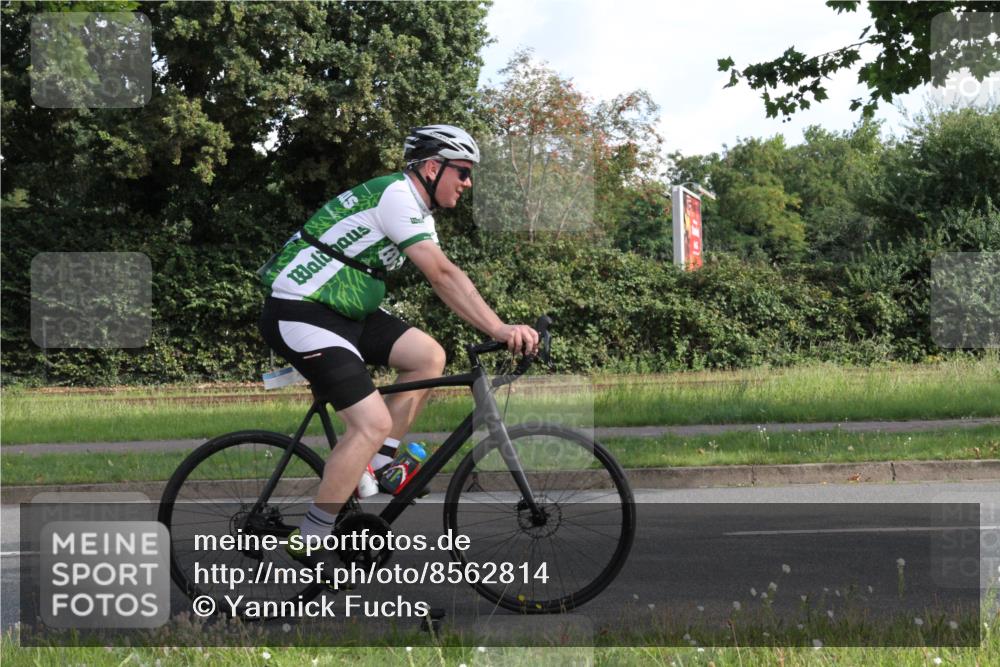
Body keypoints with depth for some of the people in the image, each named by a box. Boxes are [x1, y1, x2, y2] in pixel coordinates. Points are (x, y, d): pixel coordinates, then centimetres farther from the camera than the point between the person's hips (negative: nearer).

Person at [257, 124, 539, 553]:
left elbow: (444, 279, 10)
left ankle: (376, 466, 9)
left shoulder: (416, 210, 14)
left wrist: (499, 328, 0)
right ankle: (307, 546, -9)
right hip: (299, 314, -10)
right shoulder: (396, 195, -18)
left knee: (428, 356, 0)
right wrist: (499, 330, -28)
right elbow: (443, 276, -26)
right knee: (373, 423, -16)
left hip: (342, 311, 10)